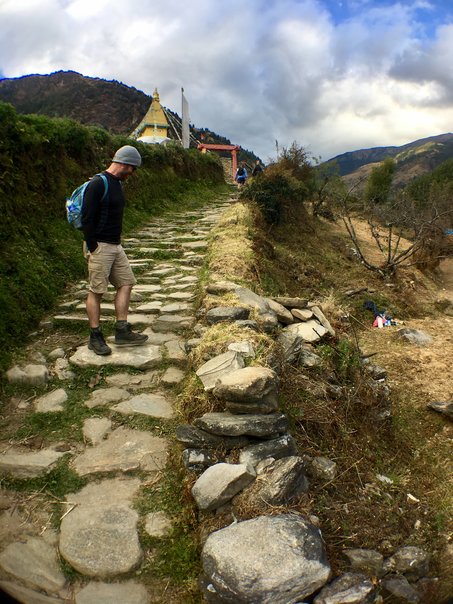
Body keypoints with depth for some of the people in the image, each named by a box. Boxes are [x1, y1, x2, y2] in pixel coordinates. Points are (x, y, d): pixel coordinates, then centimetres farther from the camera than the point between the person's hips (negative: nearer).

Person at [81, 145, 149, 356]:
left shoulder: (117, 184, 14)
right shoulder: (97, 184, -15)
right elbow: (87, 218, -19)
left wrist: (118, 241, 14)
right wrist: (92, 248, -18)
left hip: (115, 246, 9)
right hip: (99, 247, -9)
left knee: (126, 283, 7)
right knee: (96, 291, -1)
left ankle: (122, 331, 12)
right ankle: (95, 337, 9)